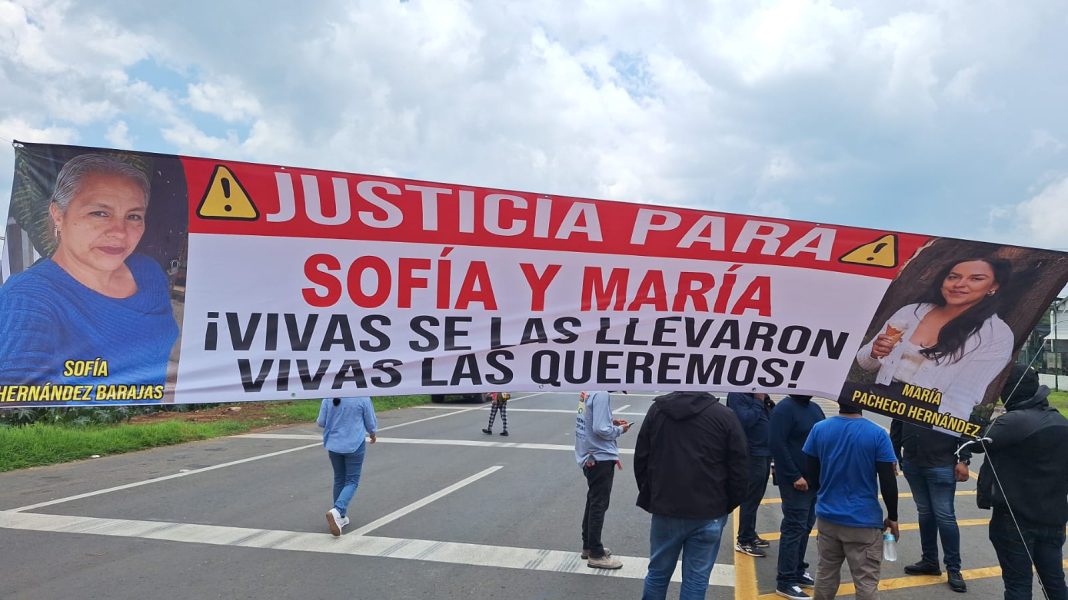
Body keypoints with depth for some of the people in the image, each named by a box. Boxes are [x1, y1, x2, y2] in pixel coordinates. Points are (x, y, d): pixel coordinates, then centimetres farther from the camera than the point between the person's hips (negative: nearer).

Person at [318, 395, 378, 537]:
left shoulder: (328, 397, -7)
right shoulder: (362, 397, -14)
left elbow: (321, 422, 1)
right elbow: (371, 422, -2)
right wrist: (373, 434, 20)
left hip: (334, 445, 4)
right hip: (355, 445, -4)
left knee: (339, 480, 17)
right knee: (352, 481, 5)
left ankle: (341, 517, 25)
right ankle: (337, 511, -17)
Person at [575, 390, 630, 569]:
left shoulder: (588, 392, 4)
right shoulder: (602, 395, -22)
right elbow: (601, 430, -24)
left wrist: (611, 421, 6)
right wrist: (620, 429, -7)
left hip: (589, 456, 9)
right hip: (601, 458, -9)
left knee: (593, 501, 20)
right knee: (599, 505, 2)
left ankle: (588, 546, 32)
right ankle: (596, 555, 11)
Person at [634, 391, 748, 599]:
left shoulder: (657, 409, 1)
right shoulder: (725, 416, -8)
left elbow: (641, 459, 6)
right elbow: (740, 470, -4)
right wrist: (728, 505, 10)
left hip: (665, 510, 2)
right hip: (708, 514, -2)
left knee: (658, 573, 16)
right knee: (696, 579, 6)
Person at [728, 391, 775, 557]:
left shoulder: (758, 394, 11)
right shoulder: (737, 394, -14)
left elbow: (771, 416, 12)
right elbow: (745, 420, -24)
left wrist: (767, 402, -5)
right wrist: (758, 401, -16)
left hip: (765, 452, 9)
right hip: (752, 454, -9)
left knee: (756, 497, 18)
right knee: (751, 499, -2)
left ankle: (750, 534, 30)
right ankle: (744, 542, 8)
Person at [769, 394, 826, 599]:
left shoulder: (814, 408, 13)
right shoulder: (785, 408, -14)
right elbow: (777, 444, -20)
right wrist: (795, 476, -20)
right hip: (796, 481, -8)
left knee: (806, 527, 15)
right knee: (794, 528, -4)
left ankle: (798, 571, 27)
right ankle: (785, 581, 3)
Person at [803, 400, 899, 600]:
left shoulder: (819, 429, -6)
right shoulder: (877, 435, -15)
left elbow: (810, 476, 2)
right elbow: (888, 483, -11)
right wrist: (892, 517, 3)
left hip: (827, 517, 4)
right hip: (864, 521, -3)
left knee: (826, 574, 18)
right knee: (866, 582, 6)